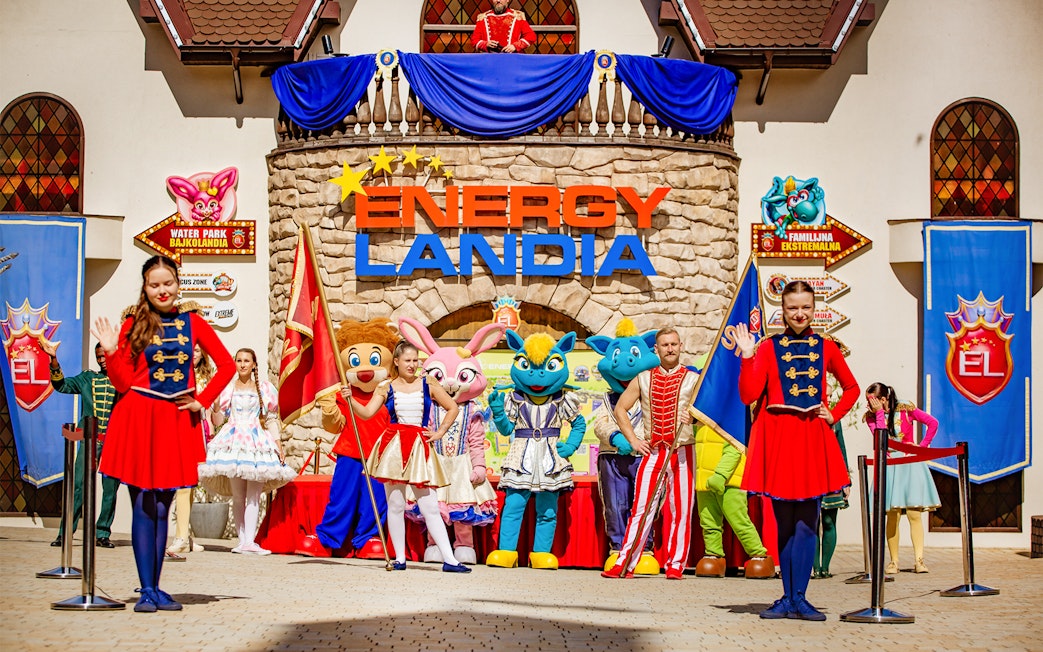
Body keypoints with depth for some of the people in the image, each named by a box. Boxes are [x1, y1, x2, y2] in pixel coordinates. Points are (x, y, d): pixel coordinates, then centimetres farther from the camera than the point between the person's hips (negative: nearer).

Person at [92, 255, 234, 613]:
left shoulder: (192, 323, 7)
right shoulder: (134, 325, 1)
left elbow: (226, 365, 11)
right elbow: (122, 383, -2)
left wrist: (203, 401, 3)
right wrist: (111, 351, -16)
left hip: (177, 421, 2)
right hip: (139, 419, -2)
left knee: (162, 506, 7)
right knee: (143, 505, -3)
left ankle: (155, 587, 13)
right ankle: (146, 590, 0)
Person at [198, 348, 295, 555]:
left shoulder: (265, 388, 10)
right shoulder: (227, 388, 10)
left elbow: (271, 419, 11)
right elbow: (217, 421, 8)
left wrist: (278, 443, 3)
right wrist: (216, 403, -9)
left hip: (258, 443, -1)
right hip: (234, 443, 1)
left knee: (253, 496, -10)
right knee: (237, 496, -2)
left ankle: (249, 541, -16)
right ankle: (243, 539, 1)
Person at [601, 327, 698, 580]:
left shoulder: (692, 379, 6)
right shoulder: (644, 379, 12)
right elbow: (620, 409, 16)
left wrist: (693, 415, -27)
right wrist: (633, 440, 6)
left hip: (682, 452, -1)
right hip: (652, 452, 1)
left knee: (681, 510, -2)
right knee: (641, 507, -3)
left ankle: (675, 565, 4)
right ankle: (625, 563, -3)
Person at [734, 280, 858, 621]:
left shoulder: (825, 347, 9)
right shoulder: (769, 347, 4)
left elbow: (852, 388, 22)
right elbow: (749, 395, -5)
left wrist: (834, 415, 8)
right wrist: (747, 357, -12)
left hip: (813, 439, 1)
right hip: (777, 439, -1)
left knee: (806, 523, -2)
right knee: (784, 524, 4)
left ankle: (798, 599, 2)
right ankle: (788, 598, 11)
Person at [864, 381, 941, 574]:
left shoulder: (906, 410, -2)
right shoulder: (871, 417, 3)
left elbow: (933, 423, 0)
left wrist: (922, 446, -2)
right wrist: (880, 413, -13)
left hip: (910, 465, -1)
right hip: (889, 467, 1)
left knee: (914, 514, -5)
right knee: (893, 516, -3)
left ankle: (919, 560, -6)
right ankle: (894, 561, 1)